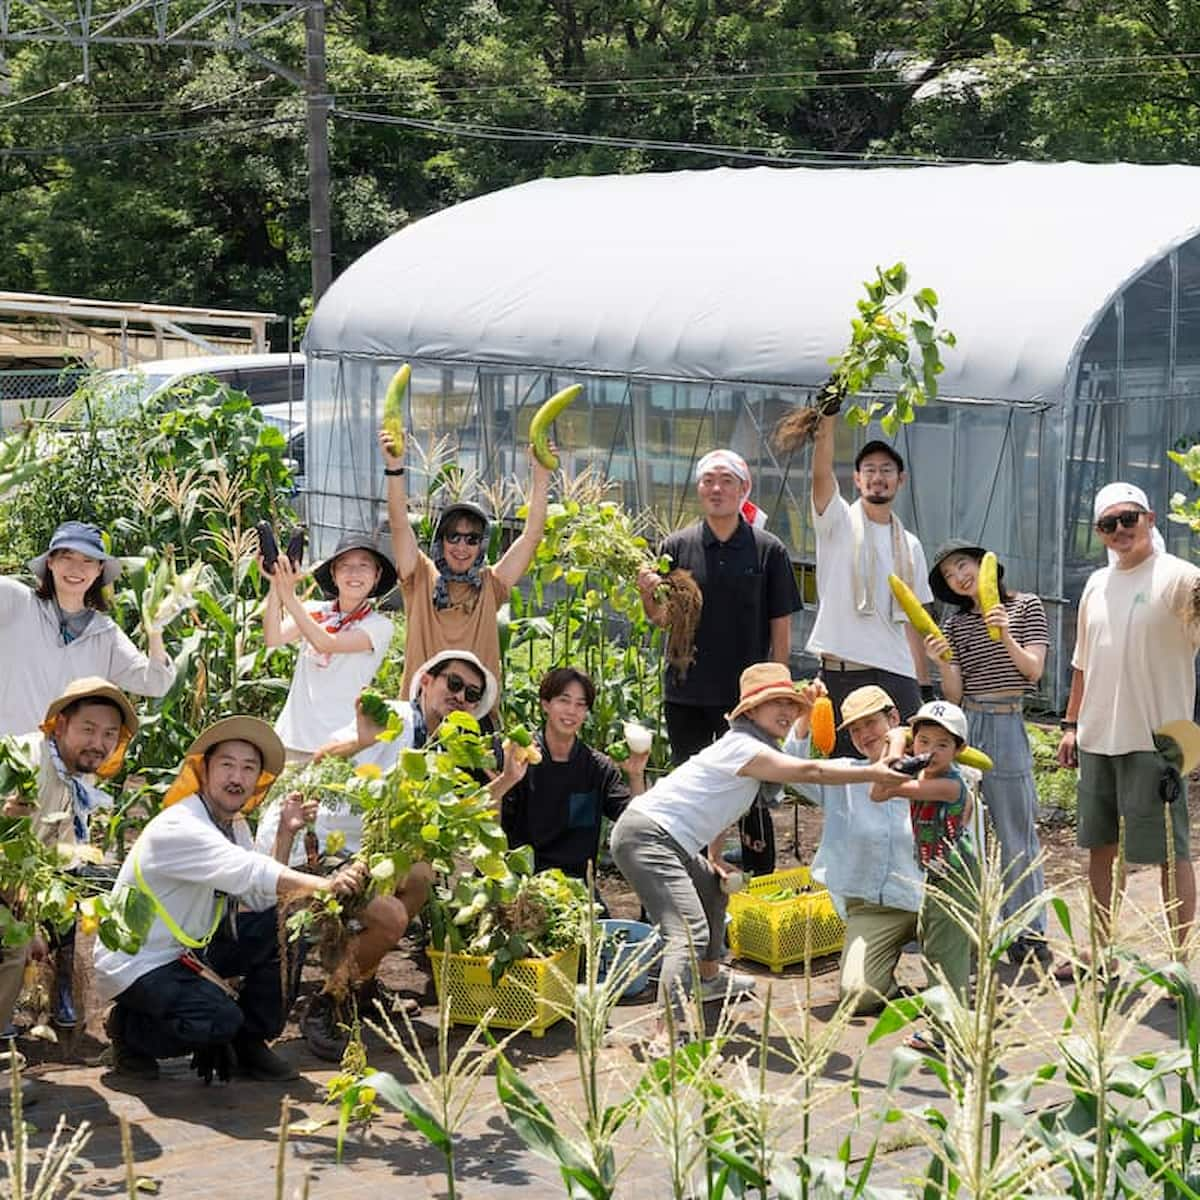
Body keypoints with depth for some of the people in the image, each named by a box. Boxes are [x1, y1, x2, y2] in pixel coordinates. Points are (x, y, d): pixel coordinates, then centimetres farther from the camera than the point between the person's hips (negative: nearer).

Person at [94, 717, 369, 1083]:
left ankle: (251, 1043, 7)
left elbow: (262, 897, -4)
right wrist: (323, 885, -48)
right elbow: (248, 871, -39)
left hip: (187, 950, 9)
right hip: (133, 963, -9)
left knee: (276, 924, -3)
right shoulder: (177, 829, -24)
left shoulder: (236, 827, 6)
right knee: (220, 1020, -28)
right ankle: (127, 1028, 0)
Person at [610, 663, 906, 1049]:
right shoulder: (744, 748, -17)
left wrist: (714, 860, 17)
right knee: (689, 931, -24)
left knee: (713, 891, 34)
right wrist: (873, 773, -24)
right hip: (647, 836, -11)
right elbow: (809, 772, -25)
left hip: (672, 841, 11)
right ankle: (665, 1035, -35)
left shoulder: (743, 747, 15)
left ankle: (709, 977, 57)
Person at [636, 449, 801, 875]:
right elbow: (661, 618, 3)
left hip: (746, 696, -2)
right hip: (687, 694, 2)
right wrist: (649, 595, -18)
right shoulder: (677, 547, 4)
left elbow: (781, 631, 2)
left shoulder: (768, 551, 0)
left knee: (751, 797, 1)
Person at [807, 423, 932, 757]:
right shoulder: (840, 522, 4)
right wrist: (828, 414, -28)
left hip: (898, 676, 4)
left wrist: (925, 687, 12)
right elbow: (821, 472, -15)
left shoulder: (909, 546, 16)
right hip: (843, 673, -4)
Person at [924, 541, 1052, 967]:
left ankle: (1029, 934, 3)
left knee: (1017, 832, -2)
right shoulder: (955, 625, 12)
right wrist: (943, 664, -10)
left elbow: (1034, 670, -2)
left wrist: (1005, 637, -17)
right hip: (963, 724, 3)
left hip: (1007, 725, -3)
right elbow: (954, 694, 9)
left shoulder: (1026, 607, 4)